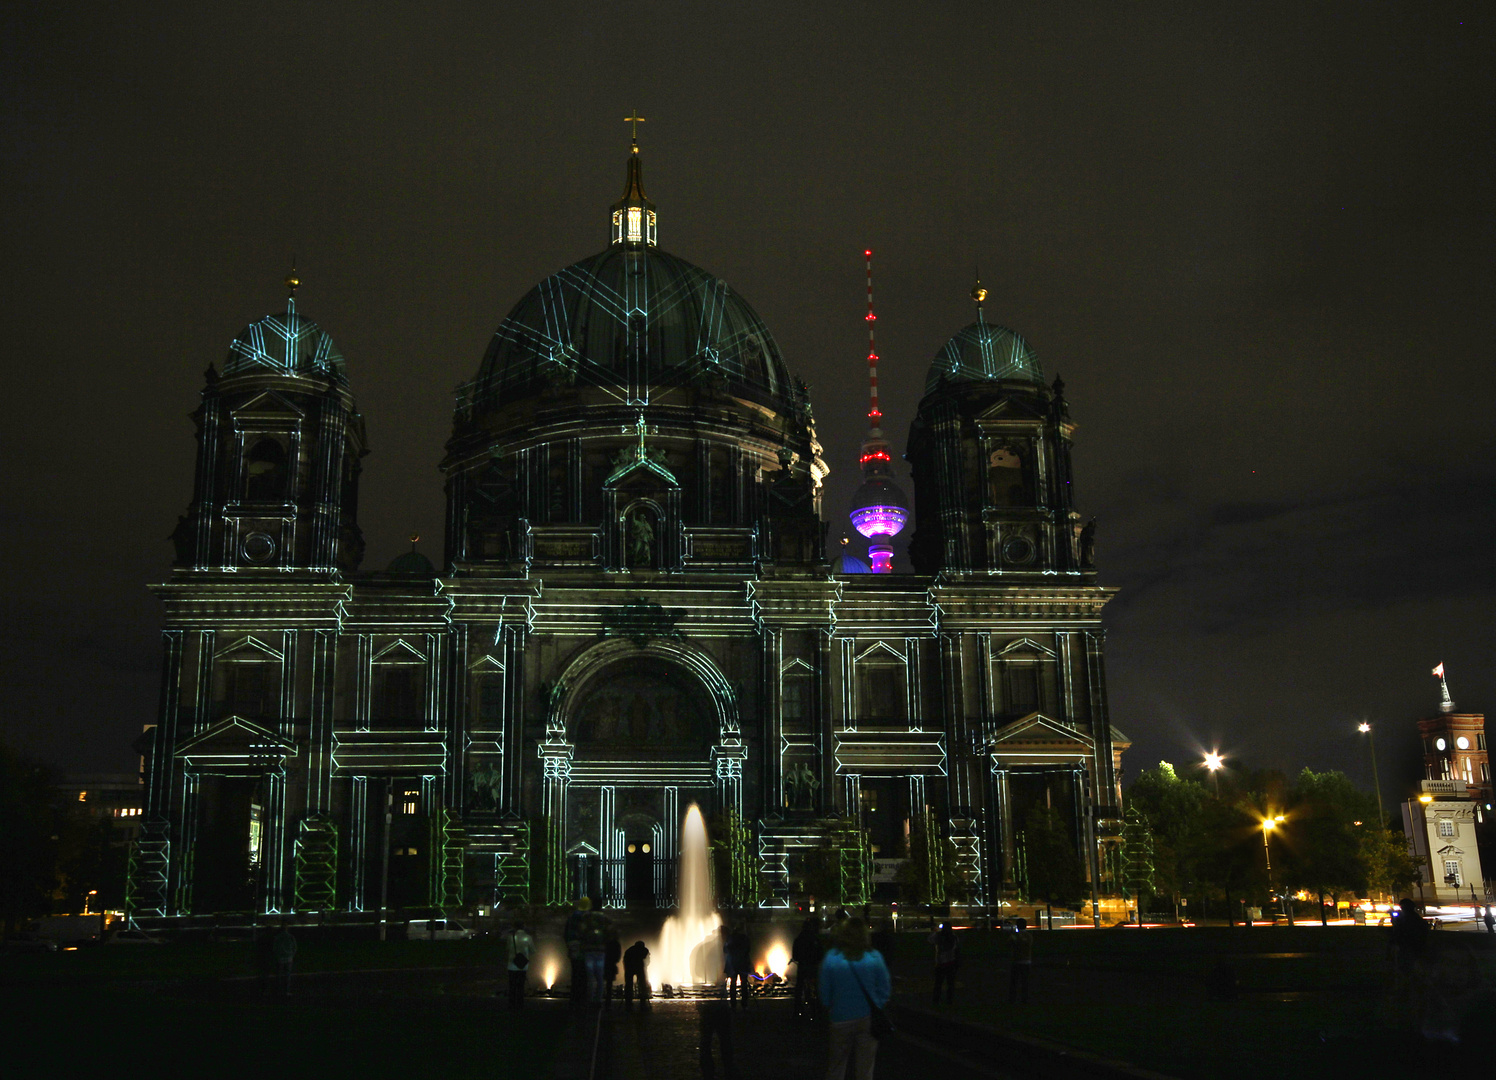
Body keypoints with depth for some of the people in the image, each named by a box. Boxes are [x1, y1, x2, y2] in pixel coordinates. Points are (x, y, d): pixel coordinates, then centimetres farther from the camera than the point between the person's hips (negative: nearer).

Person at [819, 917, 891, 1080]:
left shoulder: (831, 957, -9)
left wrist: (829, 1010, 14)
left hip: (841, 1019, 0)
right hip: (868, 1018, 1)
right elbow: (885, 991, -2)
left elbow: (825, 993, -3)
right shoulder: (874, 957, -8)